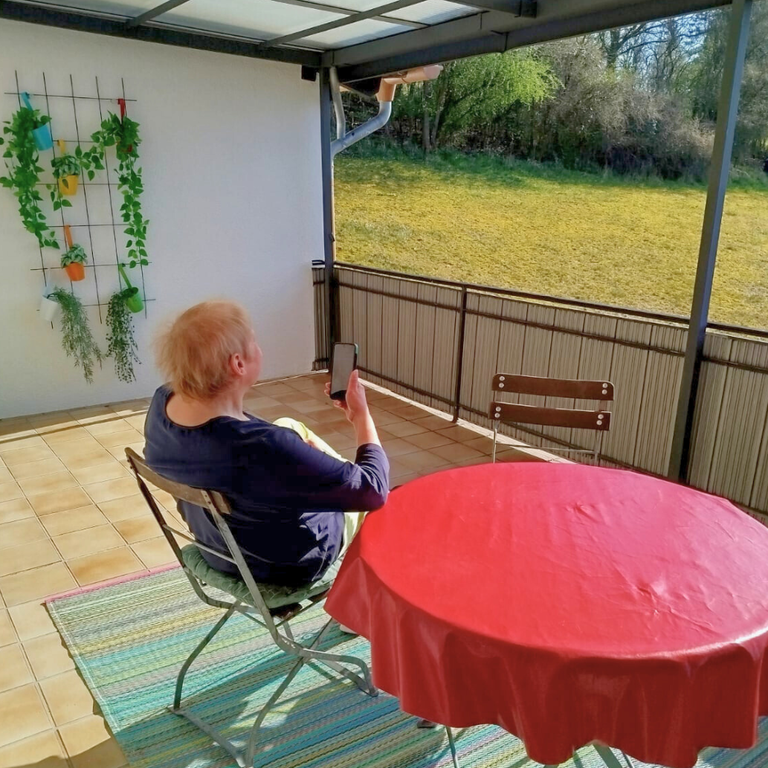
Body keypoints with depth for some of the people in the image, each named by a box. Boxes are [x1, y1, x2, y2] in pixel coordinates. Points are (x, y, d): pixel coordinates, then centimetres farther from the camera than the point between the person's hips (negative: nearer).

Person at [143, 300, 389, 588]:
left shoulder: (161, 403, -20)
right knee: (383, 499, 19)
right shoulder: (265, 449, -43)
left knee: (289, 426, 22)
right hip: (289, 562, -6)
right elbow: (371, 490, -32)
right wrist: (361, 415, -18)